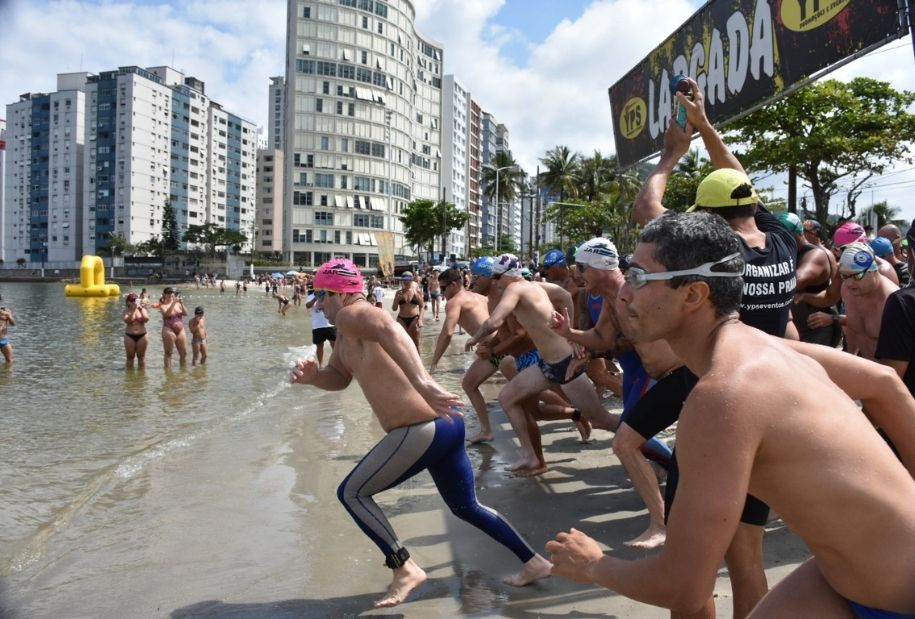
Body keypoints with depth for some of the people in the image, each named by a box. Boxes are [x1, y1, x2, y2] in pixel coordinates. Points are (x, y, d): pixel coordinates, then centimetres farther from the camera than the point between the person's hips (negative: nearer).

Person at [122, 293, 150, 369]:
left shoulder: (142, 309, 5)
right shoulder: (126, 311, 0)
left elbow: (146, 319, -10)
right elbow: (127, 320, -18)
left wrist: (141, 309, -15)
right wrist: (133, 310, -20)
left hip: (142, 335, 1)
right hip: (130, 336, -1)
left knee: (141, 356, 6)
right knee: (130, 356, 5)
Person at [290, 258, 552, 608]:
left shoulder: (351, 316, -10)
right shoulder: (347, 331, 20)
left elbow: (390, 331, -32)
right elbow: (338, 377, 27)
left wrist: (423, 384, -46)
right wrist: (312, 376, 3)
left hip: (422, 431, -10)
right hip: (445, 425, 10)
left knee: (351, 493, 4)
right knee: (466, 507, 24)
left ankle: (405, 569, 6)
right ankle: (534, 562, 30)